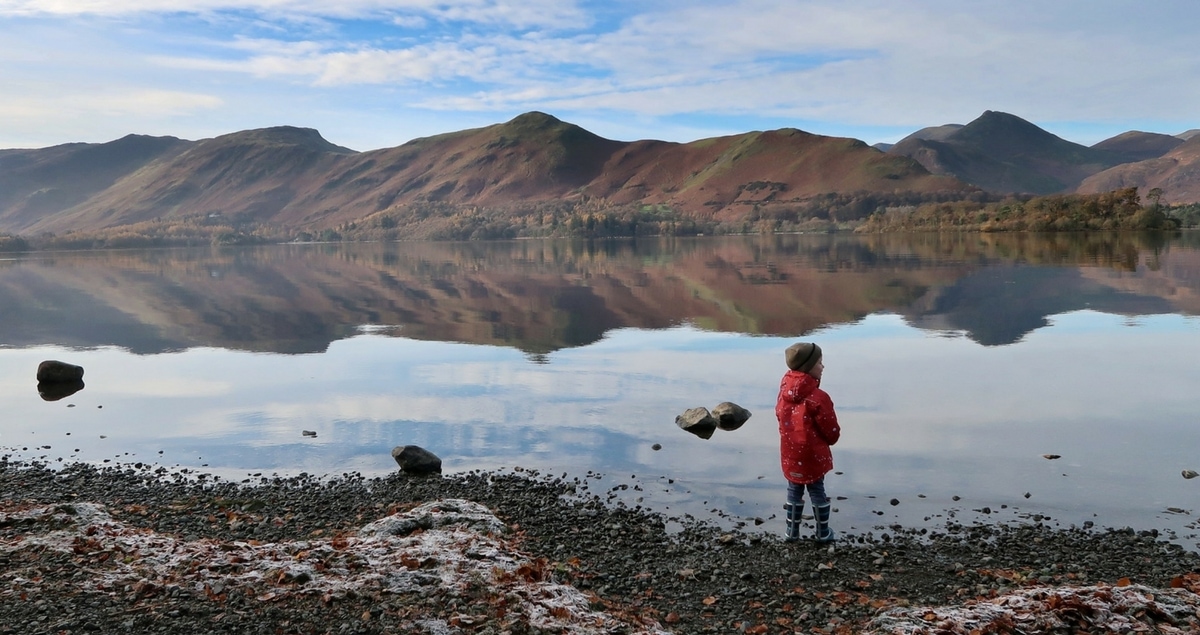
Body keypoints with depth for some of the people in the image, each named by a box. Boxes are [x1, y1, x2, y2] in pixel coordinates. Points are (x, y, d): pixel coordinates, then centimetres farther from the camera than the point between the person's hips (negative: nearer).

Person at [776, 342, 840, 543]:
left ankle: (792, 531, 28)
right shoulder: (818, 398, -24)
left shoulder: (785, 390, -5)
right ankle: (823, 533, 27)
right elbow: (832, 431, -15)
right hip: (813, 455, -5)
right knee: (817, 493, 12)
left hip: (790, 455, 5)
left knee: (794, 492, 19)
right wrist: (830, 440, 8)